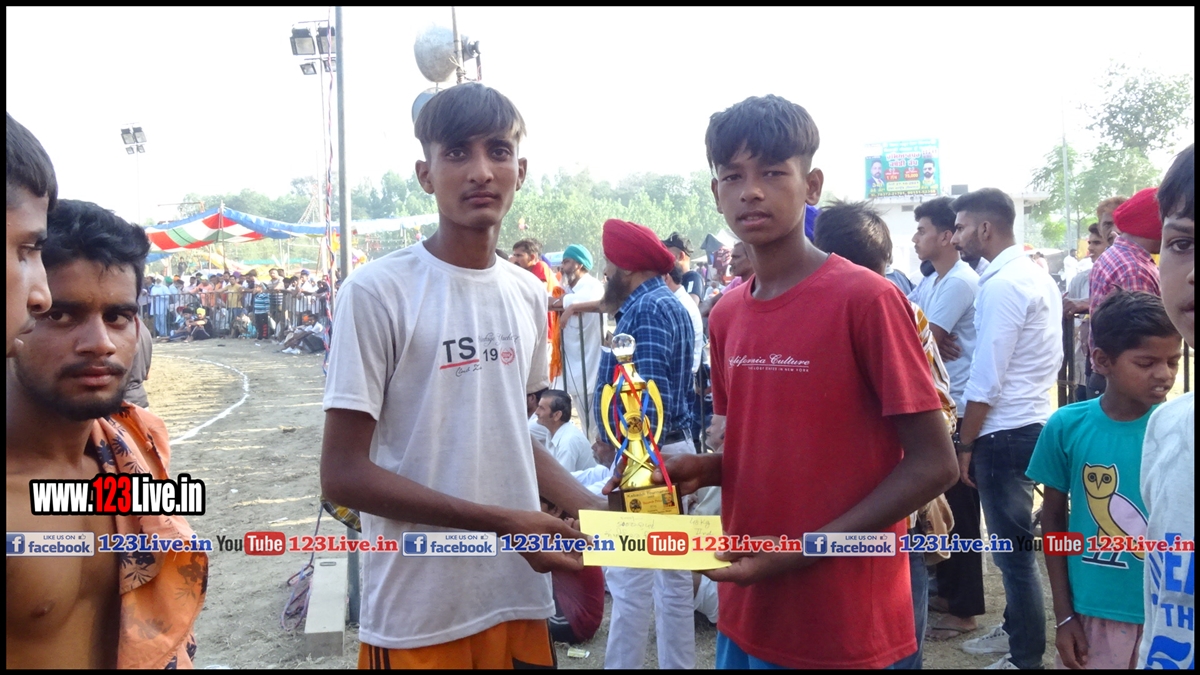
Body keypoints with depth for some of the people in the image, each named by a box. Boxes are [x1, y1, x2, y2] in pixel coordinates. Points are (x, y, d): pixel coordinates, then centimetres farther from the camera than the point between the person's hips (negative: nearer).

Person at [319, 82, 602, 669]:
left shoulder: (529, 295, 4)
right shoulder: (376, 292, -14)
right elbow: (343, 475, -15)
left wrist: (587, 506, -1)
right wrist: (503, 523, -19)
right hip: (417, 619, -5)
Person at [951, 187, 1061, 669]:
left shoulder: (1001, 285, -18)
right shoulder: (1037, 276, 12)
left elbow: (986, 381, -19)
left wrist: (965, 445, -12)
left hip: (1005, 433, -10)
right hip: (1032, 422, 10)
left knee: (1012, 547, 1)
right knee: (1014, 540, 20)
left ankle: (1026, 657, 12)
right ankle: (1016, 630, 34)